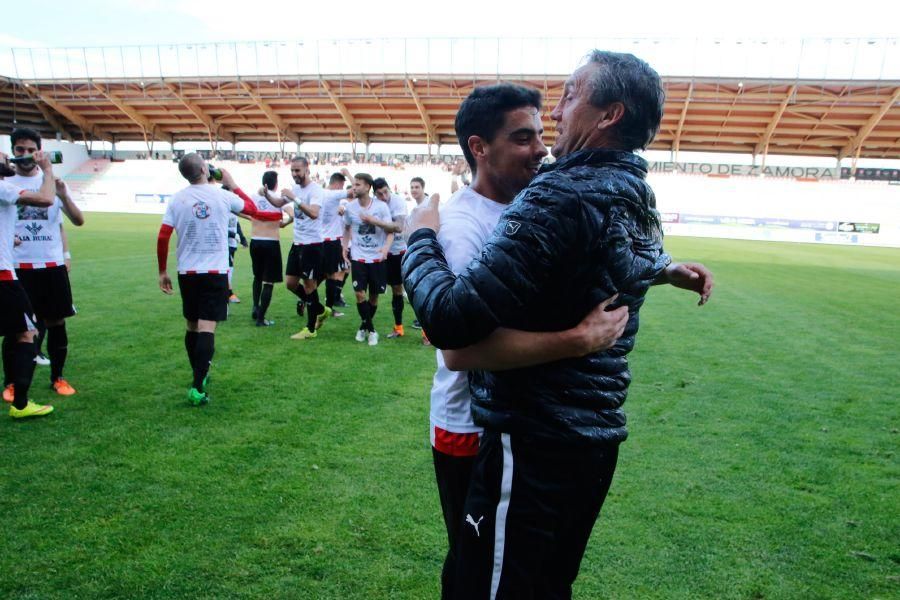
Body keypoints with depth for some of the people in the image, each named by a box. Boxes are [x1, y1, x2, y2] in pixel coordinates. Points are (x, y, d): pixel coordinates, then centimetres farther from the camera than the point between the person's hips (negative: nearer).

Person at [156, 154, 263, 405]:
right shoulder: (222, 195, -3)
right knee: (206, 328, -7)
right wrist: (232, 184, 22)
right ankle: (197, 387, -15)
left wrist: (162, 271, 9)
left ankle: (199, 375, 31)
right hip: (215, 272, -3)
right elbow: (252, 209, 14)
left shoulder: (176, 200, 1)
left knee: (192, 326, 17)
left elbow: (162, 238, -2)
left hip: (187, 272, 3)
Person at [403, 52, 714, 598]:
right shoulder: (639, 200, 7)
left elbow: (452, 320, -27)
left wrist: (420, 237, -11)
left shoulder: (561, 198, -21)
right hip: (598, 437, 9)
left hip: (534, 445, -9)